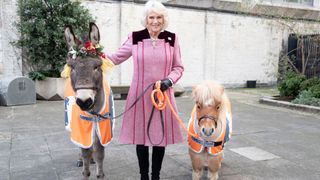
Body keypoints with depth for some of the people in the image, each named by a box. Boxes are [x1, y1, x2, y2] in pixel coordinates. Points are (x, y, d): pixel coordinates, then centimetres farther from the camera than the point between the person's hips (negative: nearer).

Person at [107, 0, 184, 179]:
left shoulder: (172, 39, 2)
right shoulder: (135, 38, -1)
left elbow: (179, 67, 7)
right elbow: (116, 58, 8)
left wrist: (169, 80, -12)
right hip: (139, 96, 0)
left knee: (160, 138, 10)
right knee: (141, 137, 10)